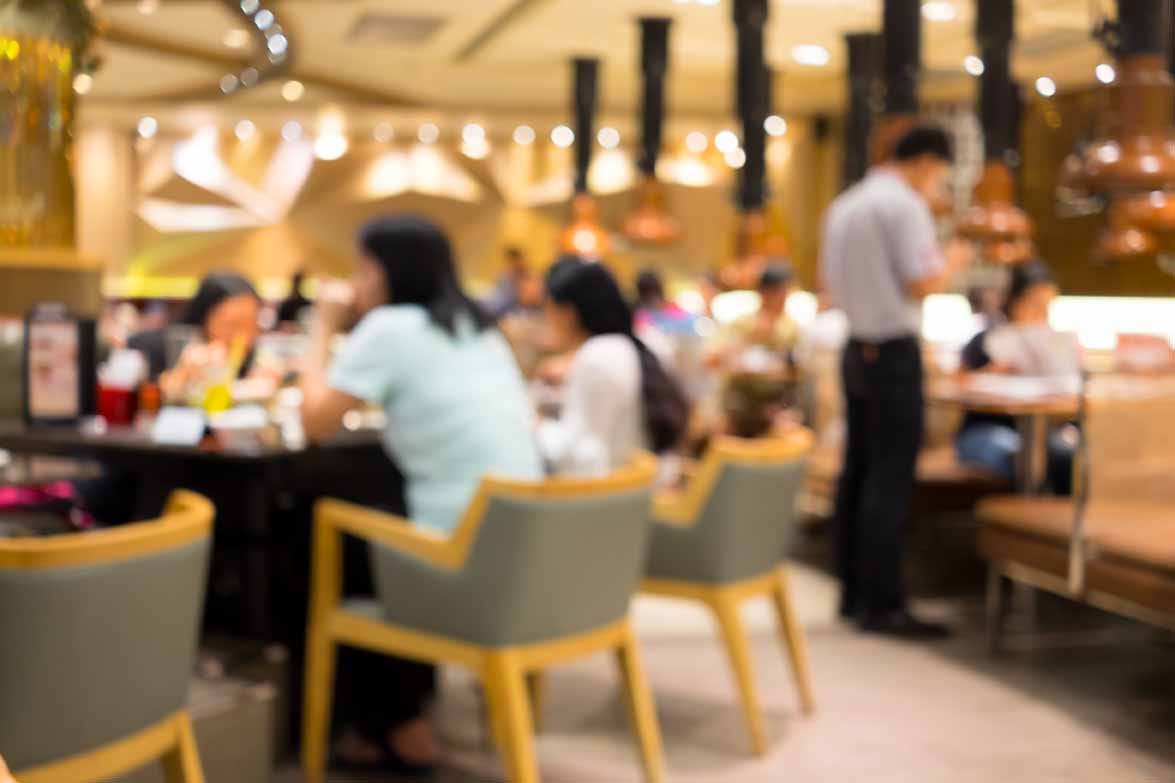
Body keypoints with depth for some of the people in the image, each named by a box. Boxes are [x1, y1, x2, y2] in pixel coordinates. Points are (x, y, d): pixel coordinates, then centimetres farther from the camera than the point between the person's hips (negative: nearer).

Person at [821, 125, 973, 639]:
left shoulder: (844, 206, 13)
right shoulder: (904, 205, -13)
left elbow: (828, 282, 20)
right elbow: (923, 285, -18)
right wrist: (953, 261, 1)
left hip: (857, 348, 9)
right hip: (894, 352, -9)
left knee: (858, 471, 11)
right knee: (890, 480, -7)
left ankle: (853, 593, 16)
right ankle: (881, 605, -7)